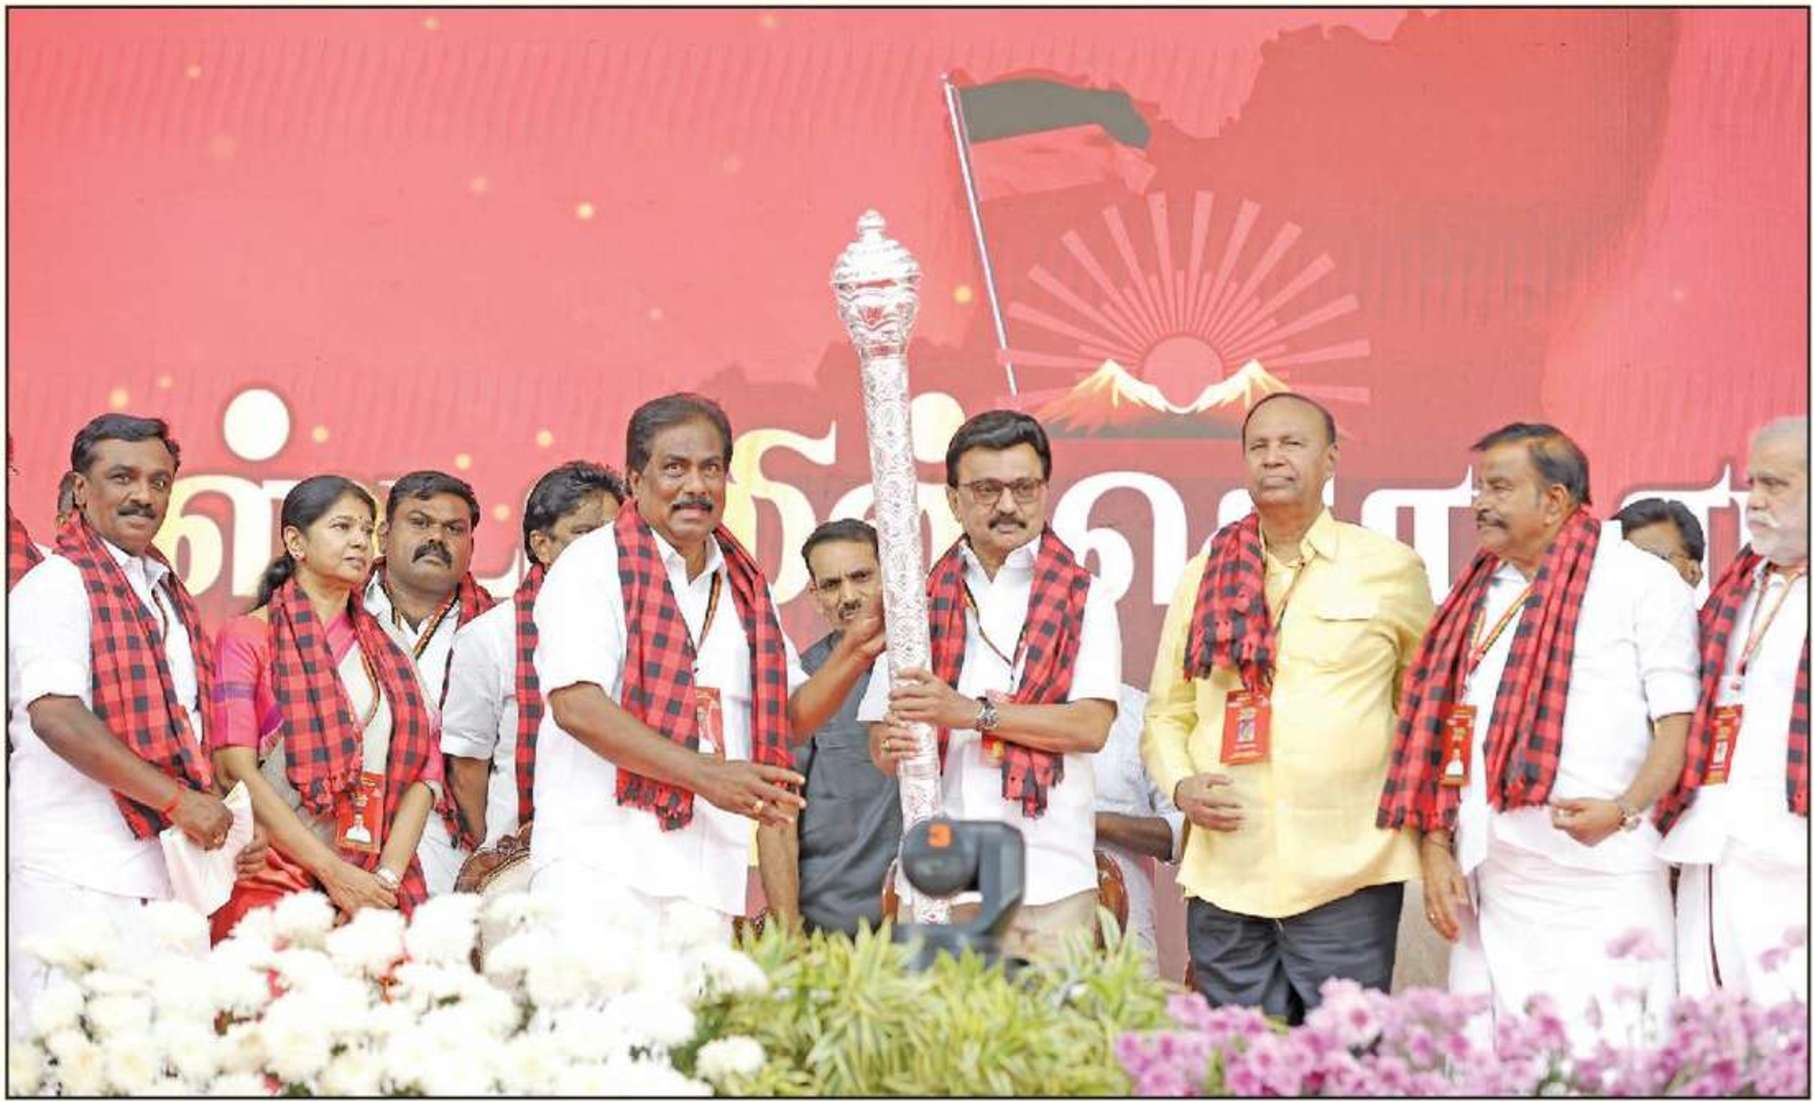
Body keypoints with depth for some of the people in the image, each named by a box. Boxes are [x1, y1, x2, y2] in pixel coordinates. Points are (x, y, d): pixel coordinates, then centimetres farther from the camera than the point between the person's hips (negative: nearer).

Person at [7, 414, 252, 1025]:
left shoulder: (165, 591, 19)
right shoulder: (57, 586, -7)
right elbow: (56, 718, -19)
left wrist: (222, 822, 12)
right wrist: (178, 800, -18)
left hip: (169, 870, 8)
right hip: (78, 881, -8)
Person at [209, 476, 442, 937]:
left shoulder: (387, 653, 17)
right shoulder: (247, 637, 4)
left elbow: (423, 773, 8)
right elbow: (237, 770, -6)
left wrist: (387, 877, -8)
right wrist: (334, 872, -13)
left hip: (376, 894, 3)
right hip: (273, 885, -3)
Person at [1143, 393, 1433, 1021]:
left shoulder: (1391, 568, 3)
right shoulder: (1203, 577, 11)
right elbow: (1166, 714, 17)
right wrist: (1181, 786, -2)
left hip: (1349, 875, -3)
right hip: (1222, 879, 3)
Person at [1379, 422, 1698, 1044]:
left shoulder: (1642, 582, 1)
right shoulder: (1477, 598, 19)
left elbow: (1680, 720, -5)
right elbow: (1441, 734, 19)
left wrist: (1624, 810, -20)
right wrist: (1436, 849, 8)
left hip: (1600, 881, -5)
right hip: (1488, 882, 6)